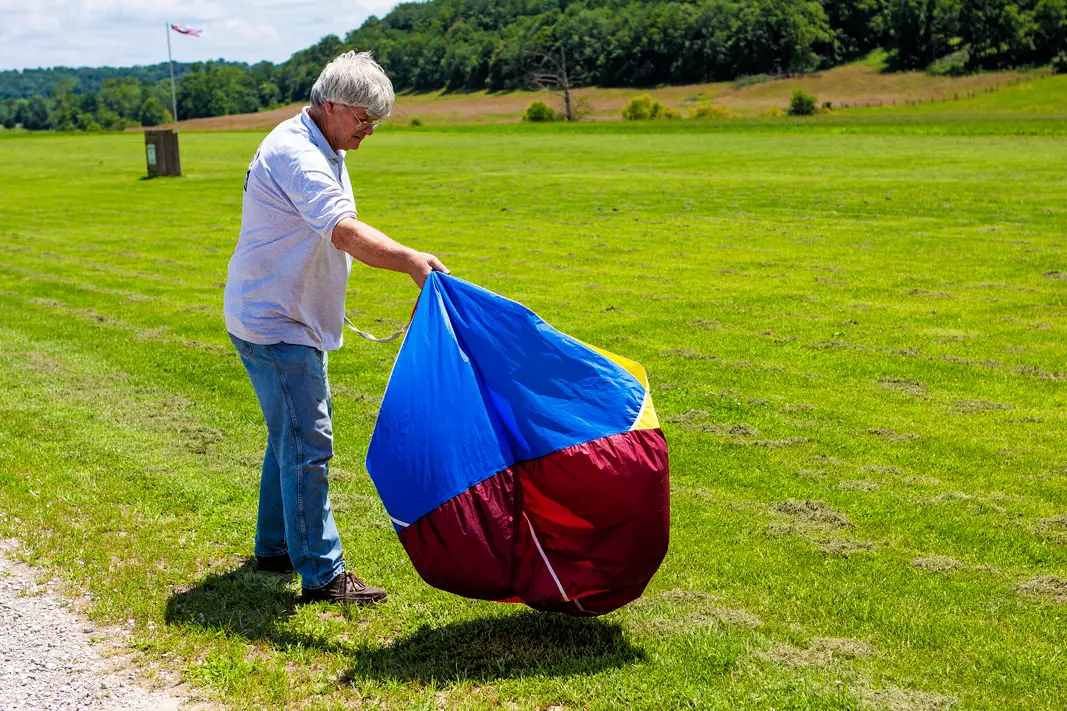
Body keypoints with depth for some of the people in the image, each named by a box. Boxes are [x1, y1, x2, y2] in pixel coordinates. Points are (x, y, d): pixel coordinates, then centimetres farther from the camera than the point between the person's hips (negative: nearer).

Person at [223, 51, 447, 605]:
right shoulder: (295, 153, -22)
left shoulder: (319, 151, 12)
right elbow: (345, 232, -37)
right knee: (308, 442, -10)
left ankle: (275, 547, 31)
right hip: (272, 324, -11)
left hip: (293, 319, 11)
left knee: (292, 435, 18)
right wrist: (411, 261, -46)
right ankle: (322, 575, -5)